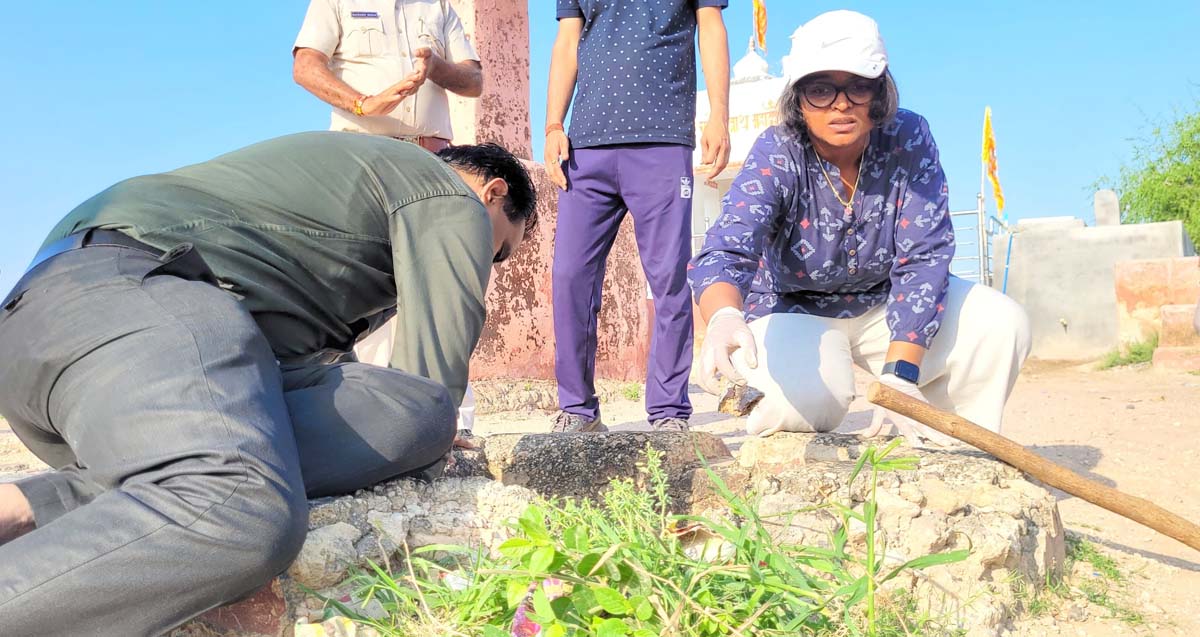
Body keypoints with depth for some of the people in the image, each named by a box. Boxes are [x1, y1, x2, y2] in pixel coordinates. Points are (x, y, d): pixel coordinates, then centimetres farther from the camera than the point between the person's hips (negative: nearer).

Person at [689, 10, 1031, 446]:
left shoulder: (909, 140, -17)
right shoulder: (776, 155, -23)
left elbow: (924, 255, -21)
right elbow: (727, 250, -39)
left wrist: (899, 372, -31)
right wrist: (724, 318, -63)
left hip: (885, 306, 4)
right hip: (795, 311, -3)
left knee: (1001, 324, -19)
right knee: (807, 397, -34)